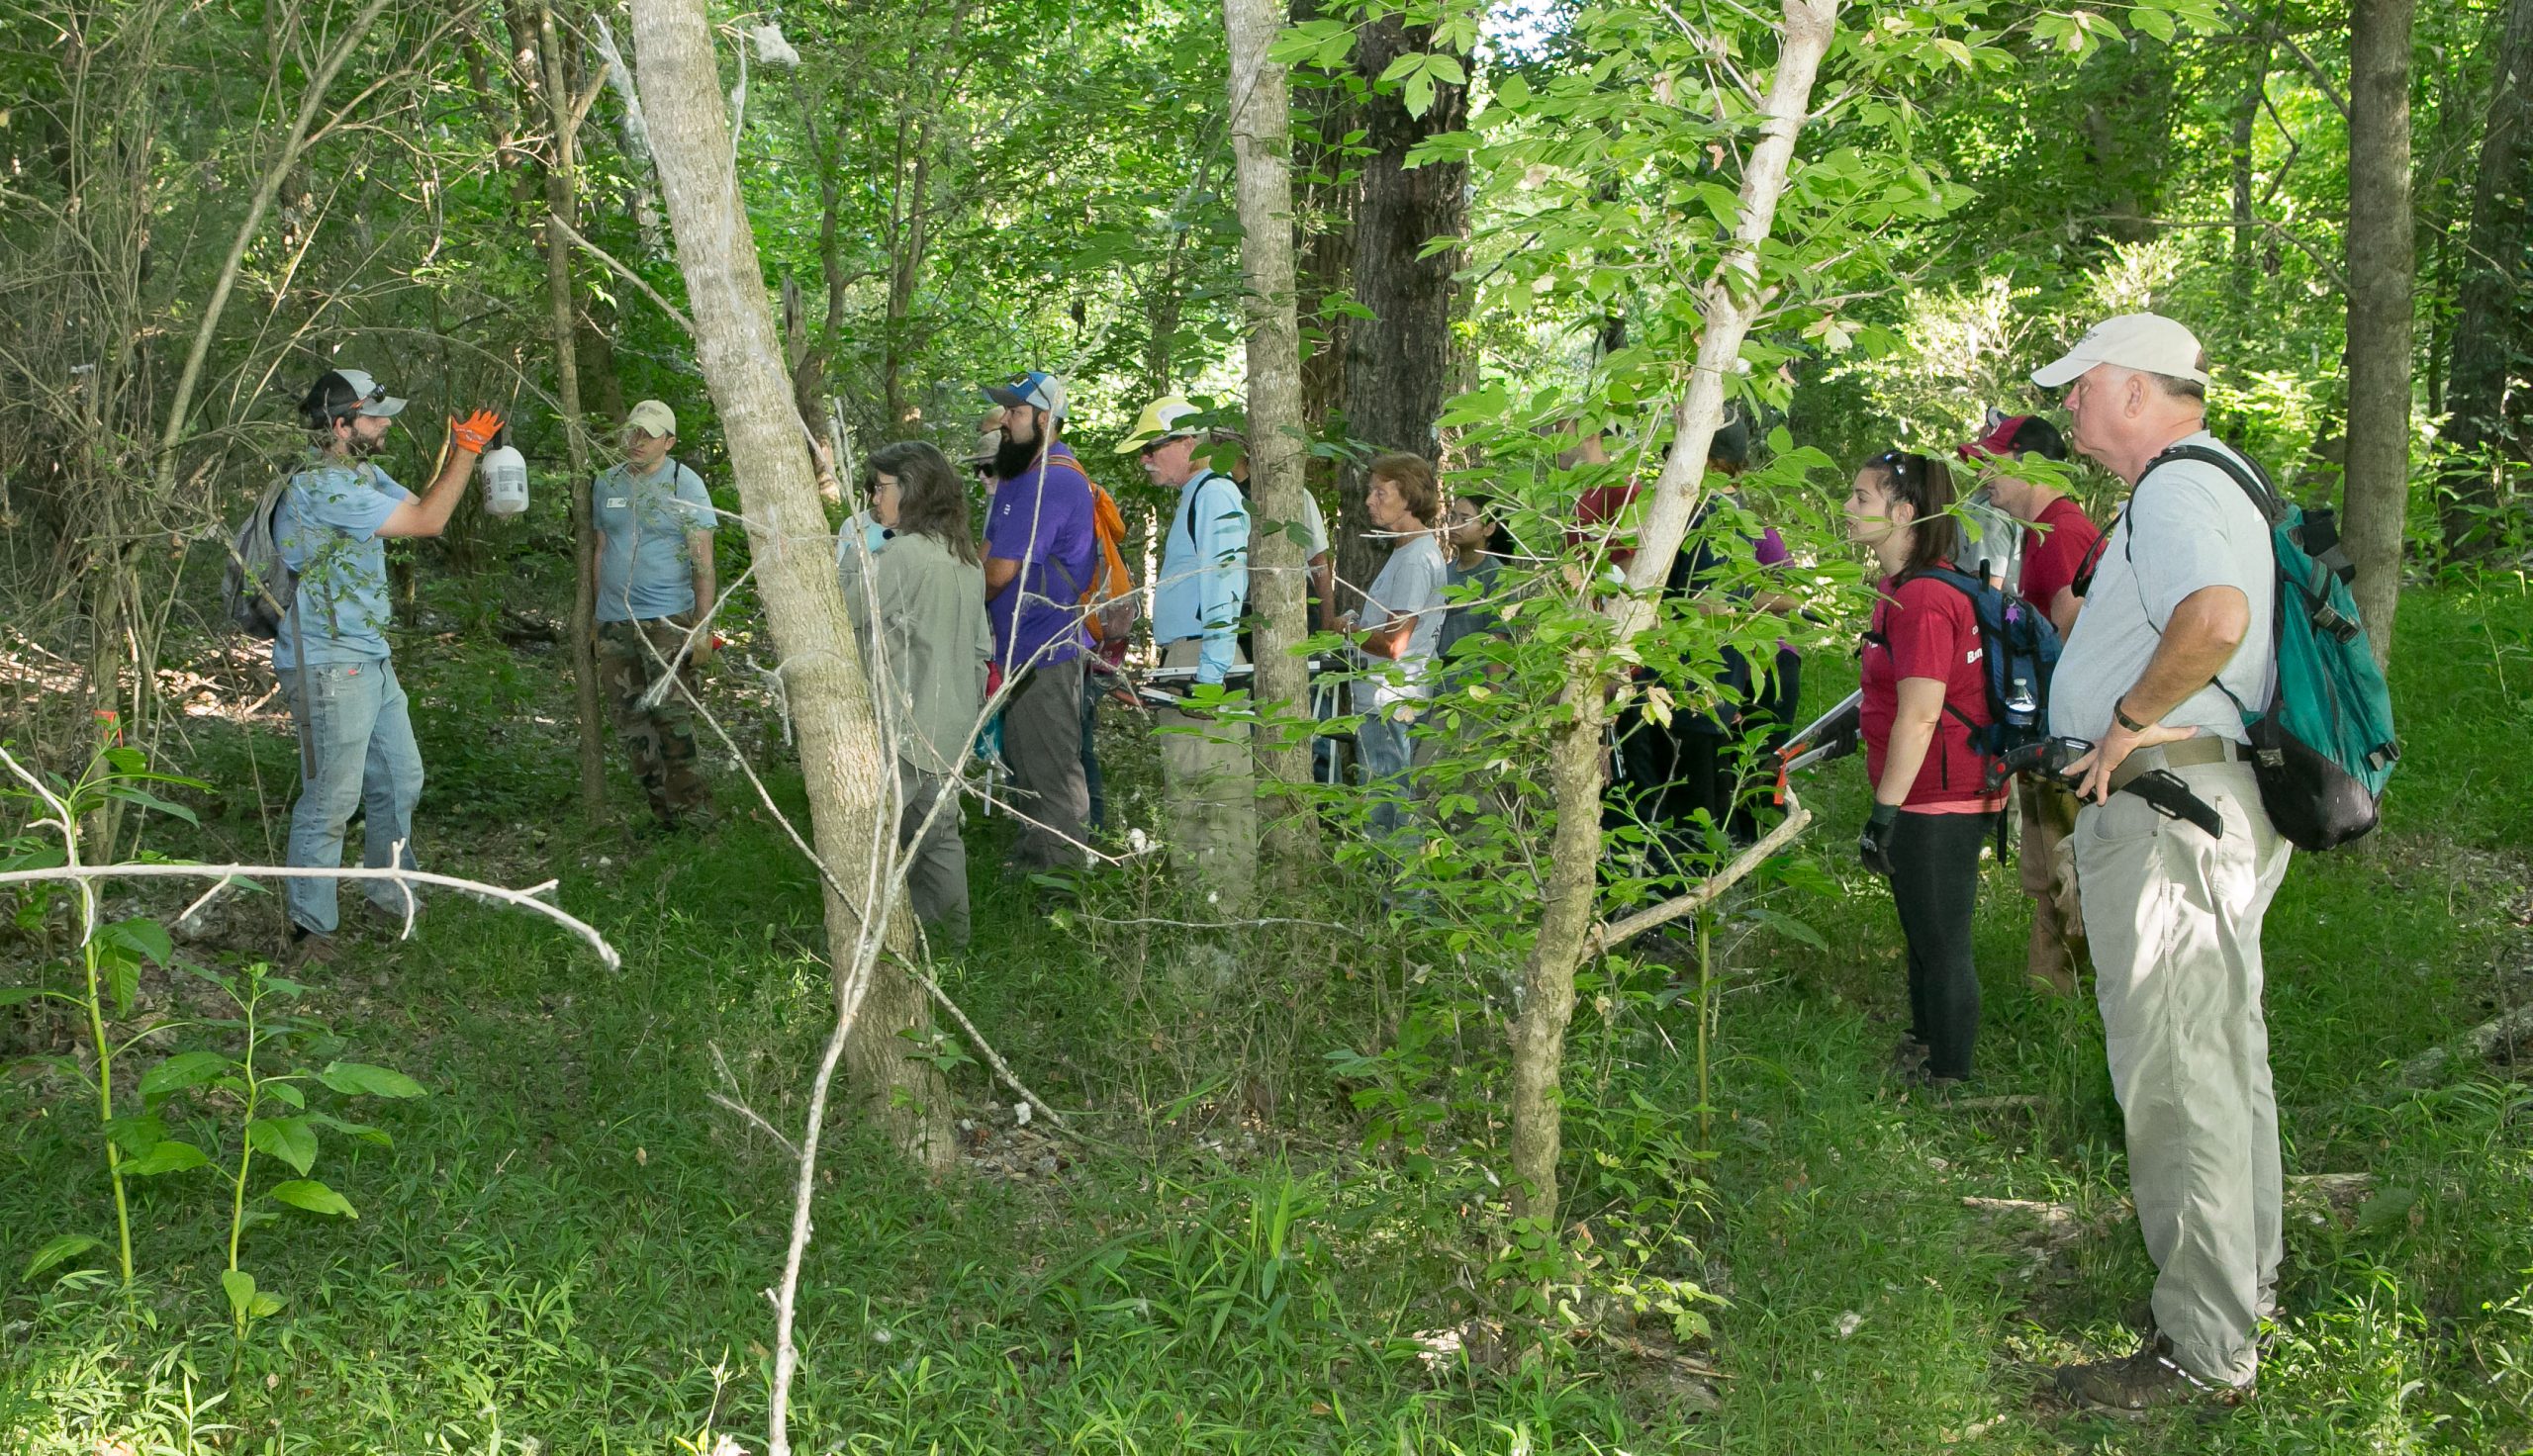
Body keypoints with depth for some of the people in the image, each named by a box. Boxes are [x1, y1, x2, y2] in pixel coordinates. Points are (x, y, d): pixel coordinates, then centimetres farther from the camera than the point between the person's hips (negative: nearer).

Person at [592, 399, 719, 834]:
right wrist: (599, 613, 14)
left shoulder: (685, 484, -3)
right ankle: (662, 810, 13)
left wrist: (703, 626, -12)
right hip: (615, 622, 5)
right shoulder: (606, 483, 12)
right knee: (632, 723, 6)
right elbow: (601, 550, 18)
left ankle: (690, 812, -4)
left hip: (667, 619, -5)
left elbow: (703, 561, -5)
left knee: (672, 716, -10)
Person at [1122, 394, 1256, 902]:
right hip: (1180, 661, 11)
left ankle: (1229, 899, -7)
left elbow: (1225, 585, -19)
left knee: (1216, 786, -9)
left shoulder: (1215, 494, -10)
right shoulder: (1191, 498, 22)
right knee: (1182, 784, 12)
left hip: (1205, 660, -11)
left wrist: (1210, 670, -24)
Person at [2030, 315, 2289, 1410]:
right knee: (2226, 1059, 20)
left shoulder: (2176, 489, -17)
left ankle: (2203, 1350, -1)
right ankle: (2246, 1283, 34)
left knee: (2173, 1075, -7)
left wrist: (2132, 718, -24)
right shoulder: (2214, 481, 18)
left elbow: (2215, 616, -36)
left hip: (2163, 807, -11)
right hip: (2220, 802, 11)